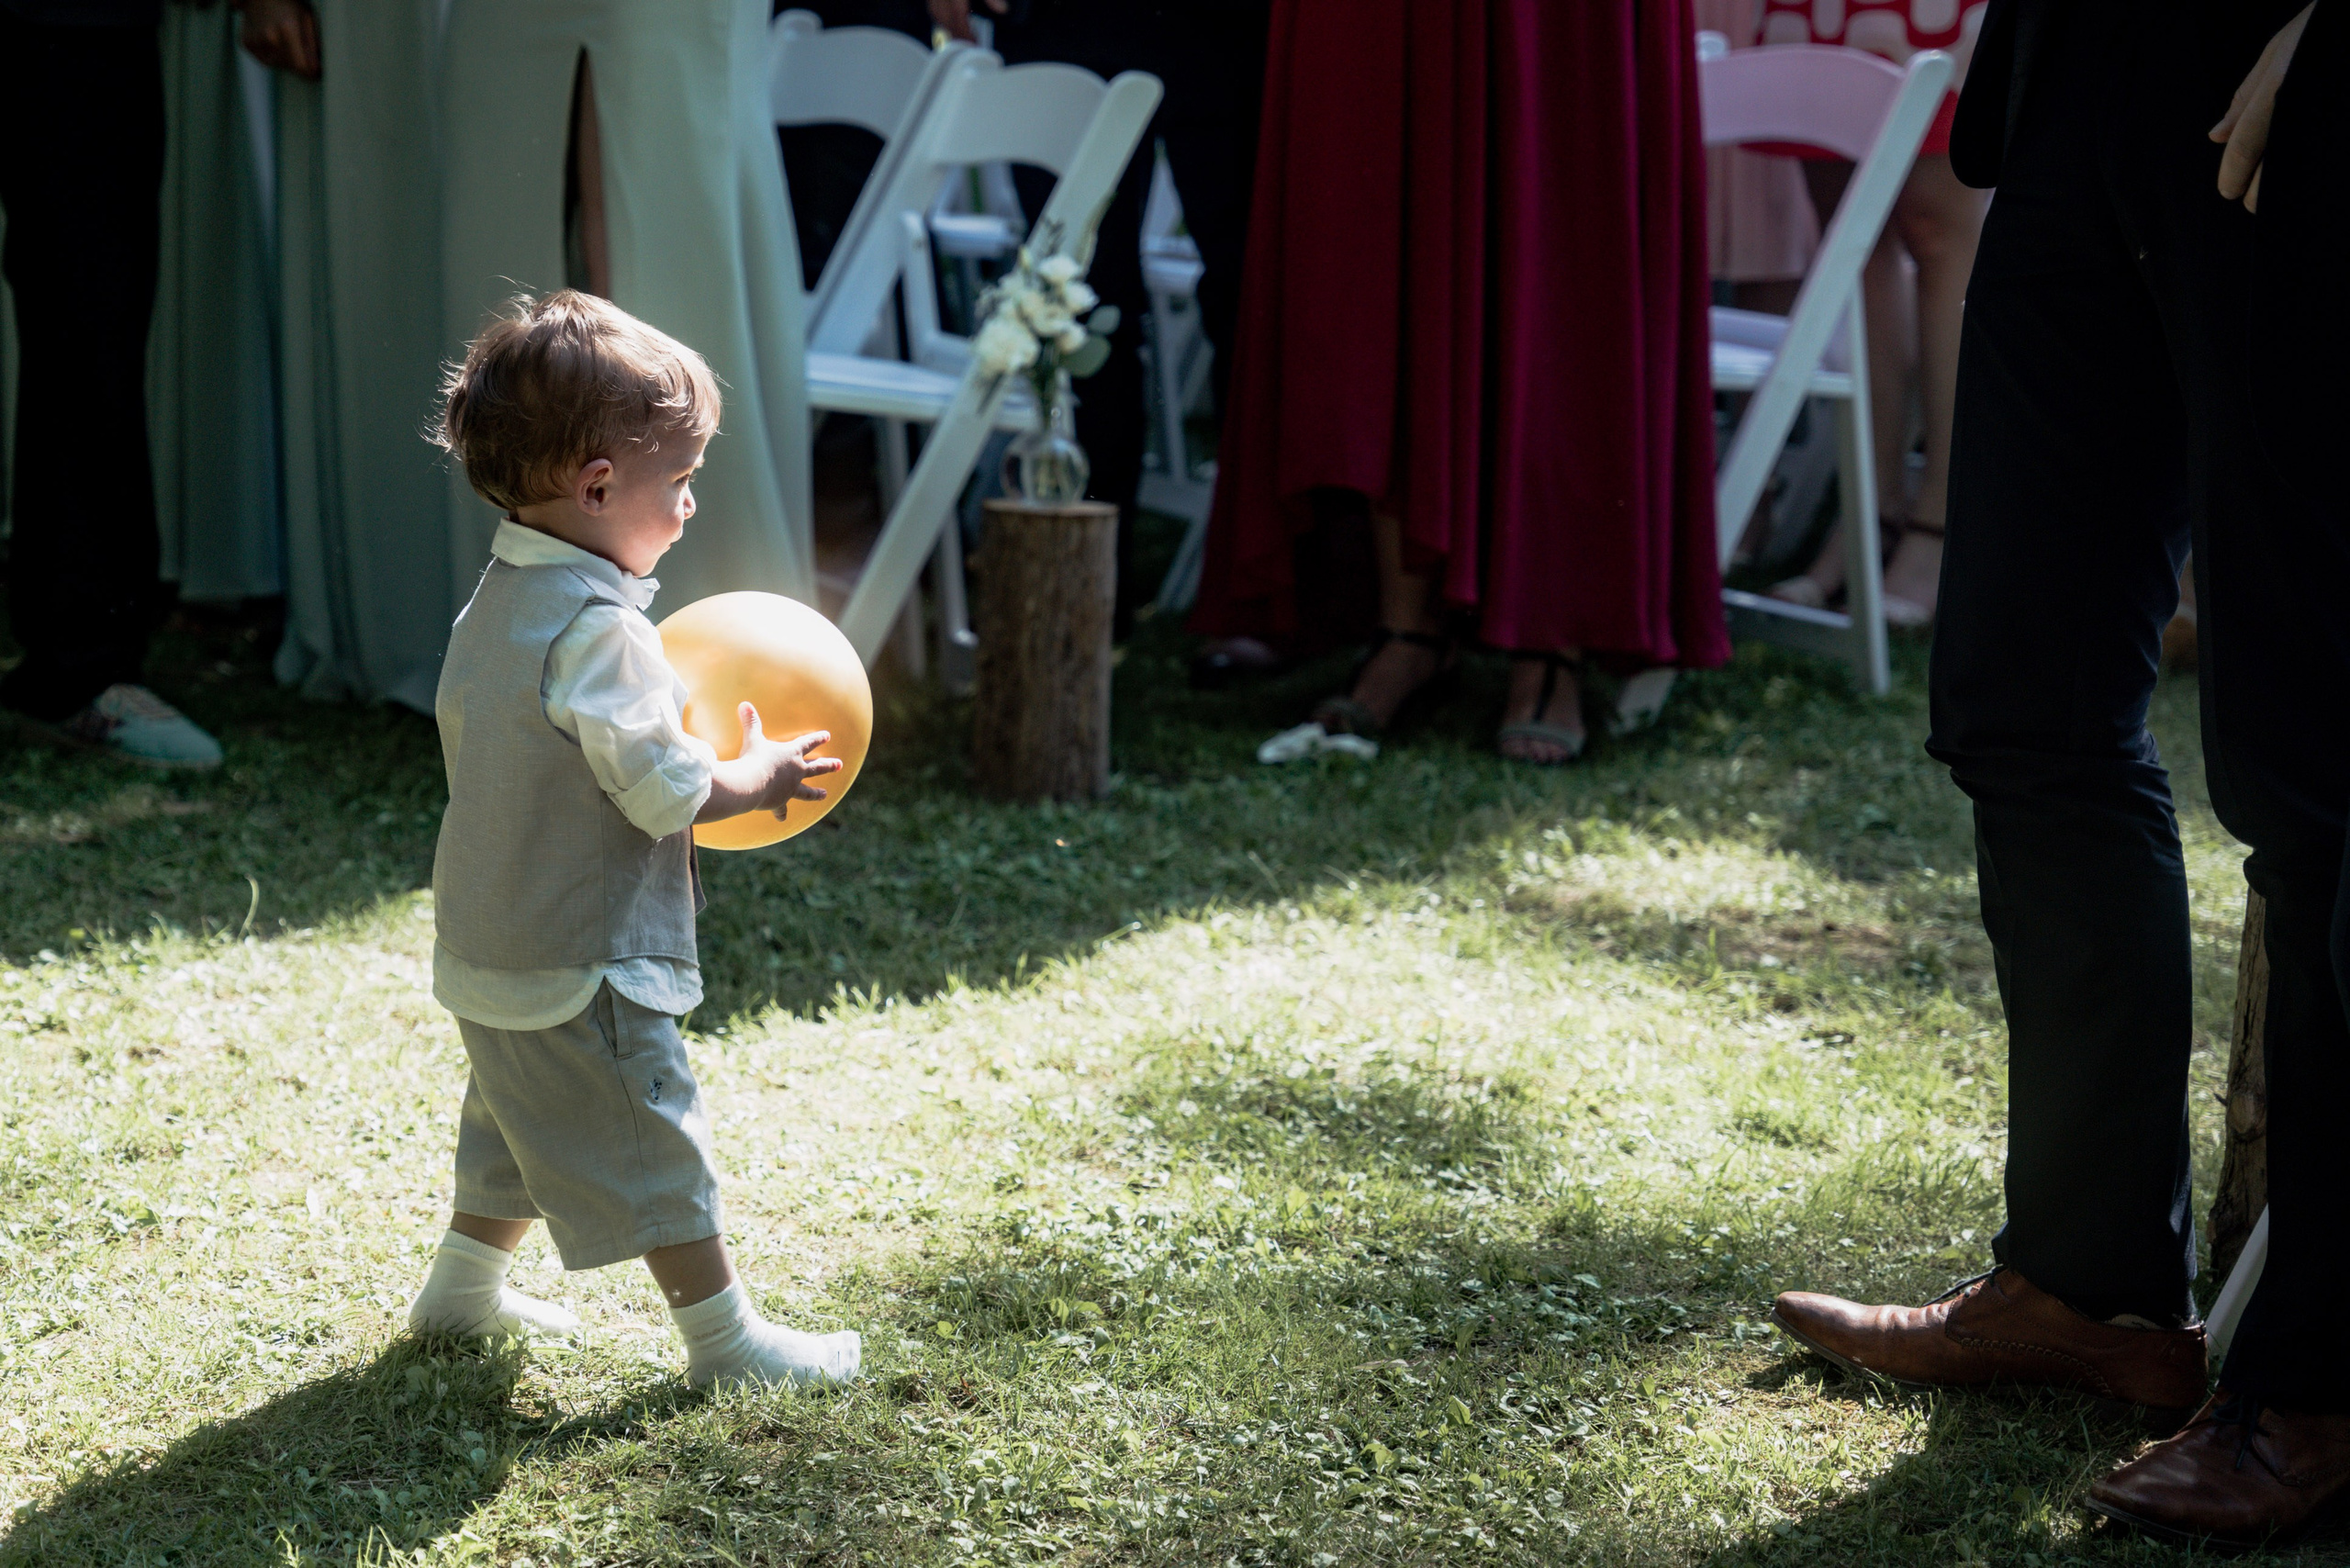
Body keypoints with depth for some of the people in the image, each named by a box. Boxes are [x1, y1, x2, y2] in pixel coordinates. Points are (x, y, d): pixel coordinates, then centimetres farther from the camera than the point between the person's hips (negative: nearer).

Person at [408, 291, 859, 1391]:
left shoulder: (498, 598, 6)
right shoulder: (598, 629, -25)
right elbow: (665, 792, -25)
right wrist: (758, 777, -5)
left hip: (489, 949, 10)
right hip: (579, 969, -9)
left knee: (522, 1127, 26)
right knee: (649, 1144, 0)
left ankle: (464, 1286, 38)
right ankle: (723, 1337, 8)